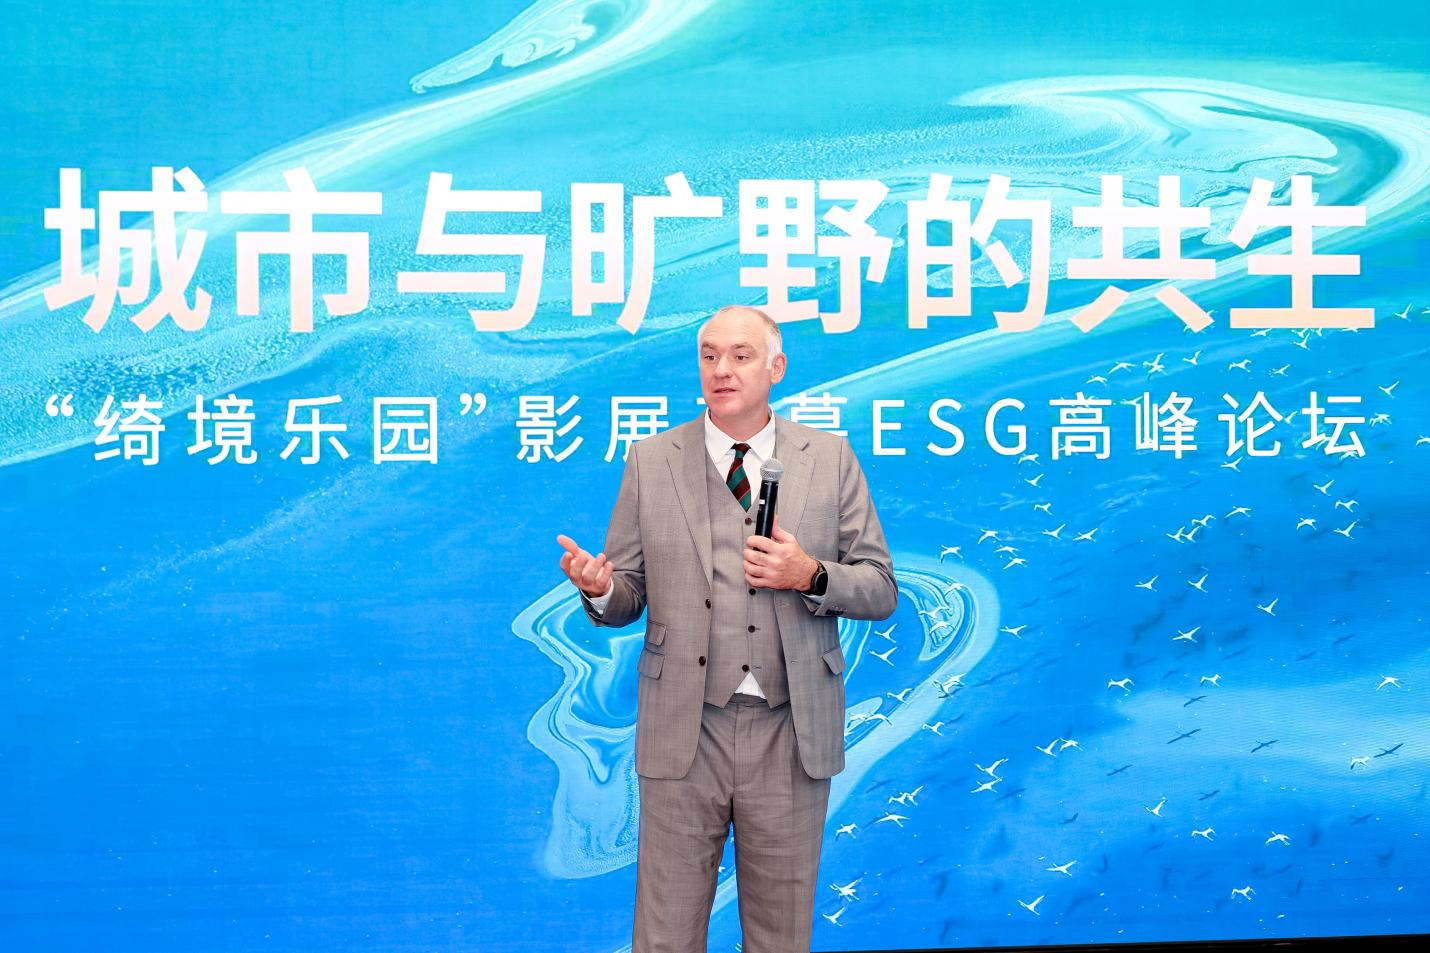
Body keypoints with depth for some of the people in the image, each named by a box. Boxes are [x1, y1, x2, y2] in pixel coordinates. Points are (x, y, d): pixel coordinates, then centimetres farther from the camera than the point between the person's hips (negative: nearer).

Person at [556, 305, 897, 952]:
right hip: (682, 734, 0)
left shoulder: (831, 459, 4)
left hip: (791, 736, 0)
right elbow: (626, 600, 6)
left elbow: (881, 592, 5)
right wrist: (599, 588, -17)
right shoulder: (650, 462, 5)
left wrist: (811, 577, -14)